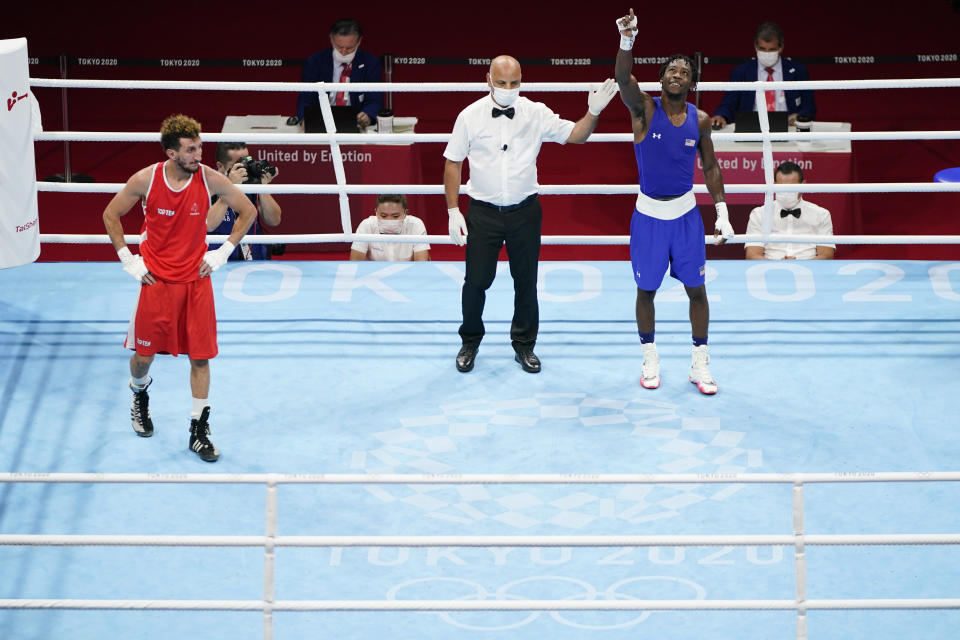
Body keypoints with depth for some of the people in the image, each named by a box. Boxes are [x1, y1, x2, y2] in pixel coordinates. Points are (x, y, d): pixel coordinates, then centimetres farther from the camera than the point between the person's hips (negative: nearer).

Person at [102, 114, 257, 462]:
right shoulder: (145, 179, -12)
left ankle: (199, 430, 10)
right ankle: (139, 394, 41)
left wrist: (222, 253, -1)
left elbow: (248, 212, 4)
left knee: (201, 356, -1)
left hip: (196, 279, 1)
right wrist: (128, 260, -2)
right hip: (156, 279, 0)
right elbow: (110, 215, 3)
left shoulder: (210, 179, -11)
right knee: (144, 355, 7)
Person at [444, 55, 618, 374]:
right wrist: (453, 211, -3)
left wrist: (593, 112, -20)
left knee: (526, 282, 9)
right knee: (476, 280, 1)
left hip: (524, 212, 1)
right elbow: (453, 163, 0)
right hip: (483, 213, -1)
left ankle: (524, 344, 25)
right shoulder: (470, 116, -5)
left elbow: (575, 135, 0)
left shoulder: (536, 114, -2)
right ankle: (470, 342, 22)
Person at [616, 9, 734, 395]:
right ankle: (650, 359, 22)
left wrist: (722, 211, 2)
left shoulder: (699, 120, -2)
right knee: (646, 290, 7)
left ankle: (699, 363, 15)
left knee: (696, 289, 4)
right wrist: (627, 39, -47)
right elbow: (623, 78, -29)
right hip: (648, 214, -2)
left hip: (685, 212, 2)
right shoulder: (644, 110, -10)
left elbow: (710, 167, 8)